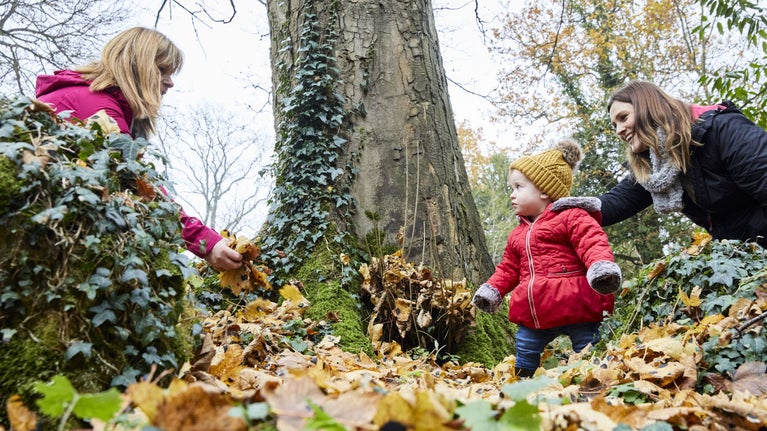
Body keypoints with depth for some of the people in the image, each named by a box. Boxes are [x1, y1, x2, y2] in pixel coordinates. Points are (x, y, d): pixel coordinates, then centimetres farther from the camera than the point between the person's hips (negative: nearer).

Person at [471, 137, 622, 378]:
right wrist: (491, 290, 10)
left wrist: (602, 268, -38)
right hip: (533, 317, 7)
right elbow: (509, 268, 23)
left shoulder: (572, 217, -5)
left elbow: (594, 244, -19)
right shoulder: (518, 233, 18)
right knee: (523, 366, 12)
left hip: (577, 312, -6)